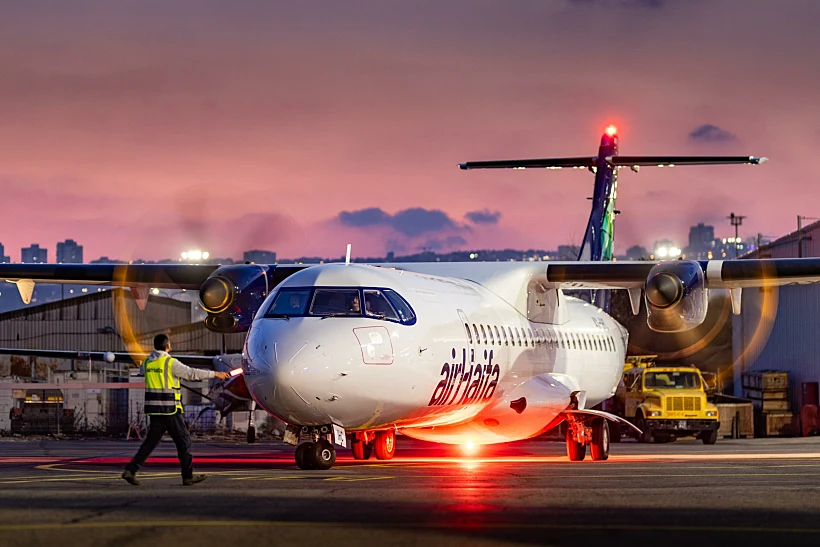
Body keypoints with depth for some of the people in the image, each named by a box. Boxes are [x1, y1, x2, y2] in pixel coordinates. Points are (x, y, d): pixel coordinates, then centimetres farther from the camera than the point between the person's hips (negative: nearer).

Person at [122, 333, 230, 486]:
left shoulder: (147, 363, 8)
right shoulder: (170, 363, -12)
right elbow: (192, 374, -8)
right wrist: (215, 374, 2)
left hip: (154, 410, 6)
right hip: (169, 410, -6)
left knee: (151, 441, 9)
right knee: (183, 441, 5)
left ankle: (130, 470, -3)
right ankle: (188, 476, 9)